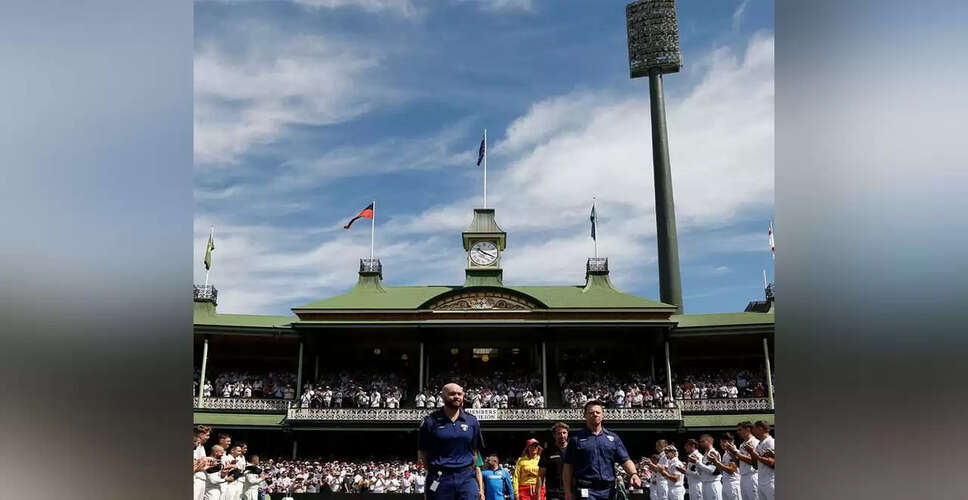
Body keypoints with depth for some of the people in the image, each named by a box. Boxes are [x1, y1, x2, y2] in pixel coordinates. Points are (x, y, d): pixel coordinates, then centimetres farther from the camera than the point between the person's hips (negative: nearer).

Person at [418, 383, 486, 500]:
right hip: (440, 480, -1)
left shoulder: (472, 421, 10)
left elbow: (476, 454, 12)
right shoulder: (431, 421, 2)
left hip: (467, 478, 2)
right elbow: (422, 453, 5)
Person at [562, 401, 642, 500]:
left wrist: (633, 474, -14)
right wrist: (568, 491, -3)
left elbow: (625, 460, 7)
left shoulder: (613, 438, 13)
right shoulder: (576, 438, 4)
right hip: (586, 490, -3)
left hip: (609, 490, 3)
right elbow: (568, 466, 3)